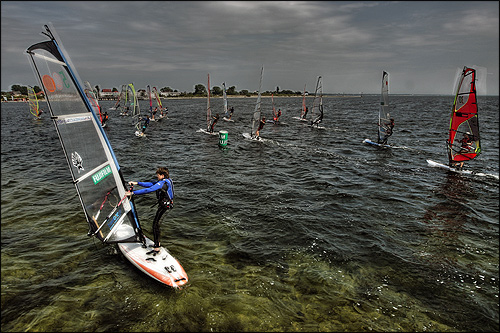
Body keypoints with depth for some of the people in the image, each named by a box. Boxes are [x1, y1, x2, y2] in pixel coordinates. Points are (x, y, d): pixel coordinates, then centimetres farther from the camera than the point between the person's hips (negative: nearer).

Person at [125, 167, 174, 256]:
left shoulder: (162, 183, -21)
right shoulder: (166, 180, 10)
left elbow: (148, 190, -28)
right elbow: (150, 184, 10)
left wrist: (133, 193, -27)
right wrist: (137, 183, 5)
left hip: (164, 204, -10)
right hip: (166, 203, 11)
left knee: (155, 223, -9)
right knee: (156, 222, 21)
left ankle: (156, 248, -10)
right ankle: (157, 242, 32)